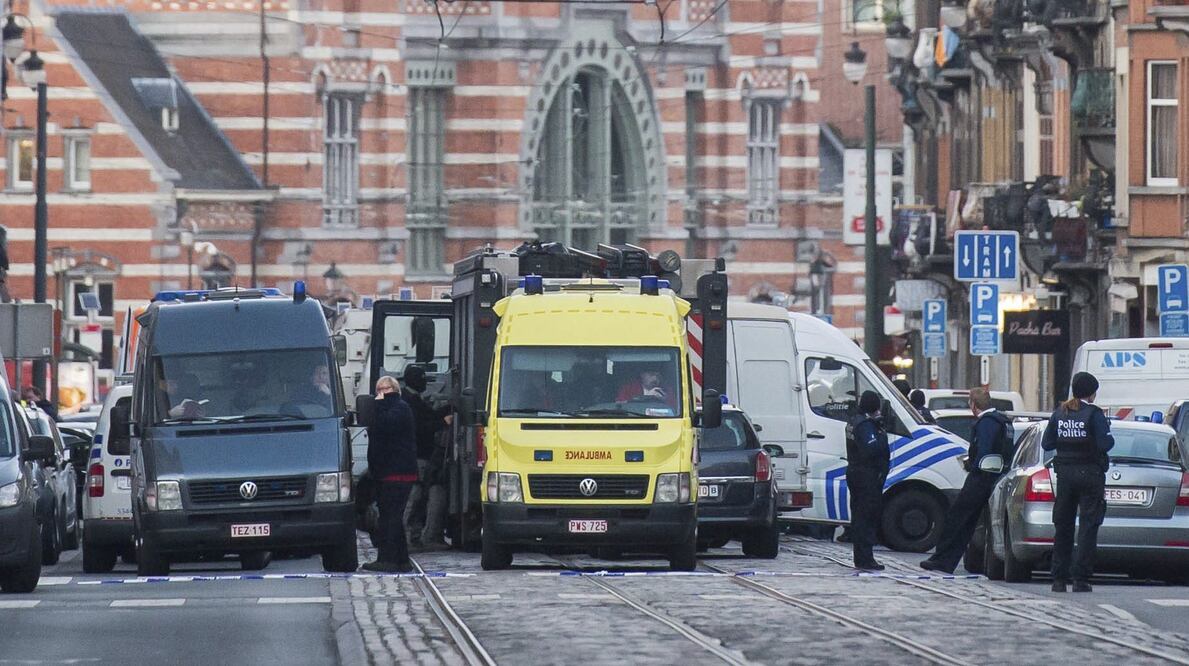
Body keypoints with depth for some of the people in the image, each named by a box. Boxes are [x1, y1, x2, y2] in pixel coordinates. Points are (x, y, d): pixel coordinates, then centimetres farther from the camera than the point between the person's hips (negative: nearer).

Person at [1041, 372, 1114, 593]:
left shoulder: (1059, 413, 4)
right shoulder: (1094, 413, -11)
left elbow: (1047, 443, 6)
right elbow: (1104, 444, -16)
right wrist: (1111, 439, 4)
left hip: (1064, 474, 5)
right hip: (1090, 473, -5)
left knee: (1063, 527, 12)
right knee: (1087, 527, -2)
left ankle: (1059, 579, 11)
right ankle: (1080, 579, -8)